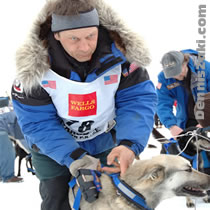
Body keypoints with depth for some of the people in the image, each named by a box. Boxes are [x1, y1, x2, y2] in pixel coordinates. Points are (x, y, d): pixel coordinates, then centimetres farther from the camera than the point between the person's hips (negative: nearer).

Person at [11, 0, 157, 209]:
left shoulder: (120, 53, -27)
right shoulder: (34, 66, -29)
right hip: (53, 148, -1)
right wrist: (73, 157, -38)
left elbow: (138, 99, -24)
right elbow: (37, 122, -26)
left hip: (104, 142, 2)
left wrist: (130, 143, -42)